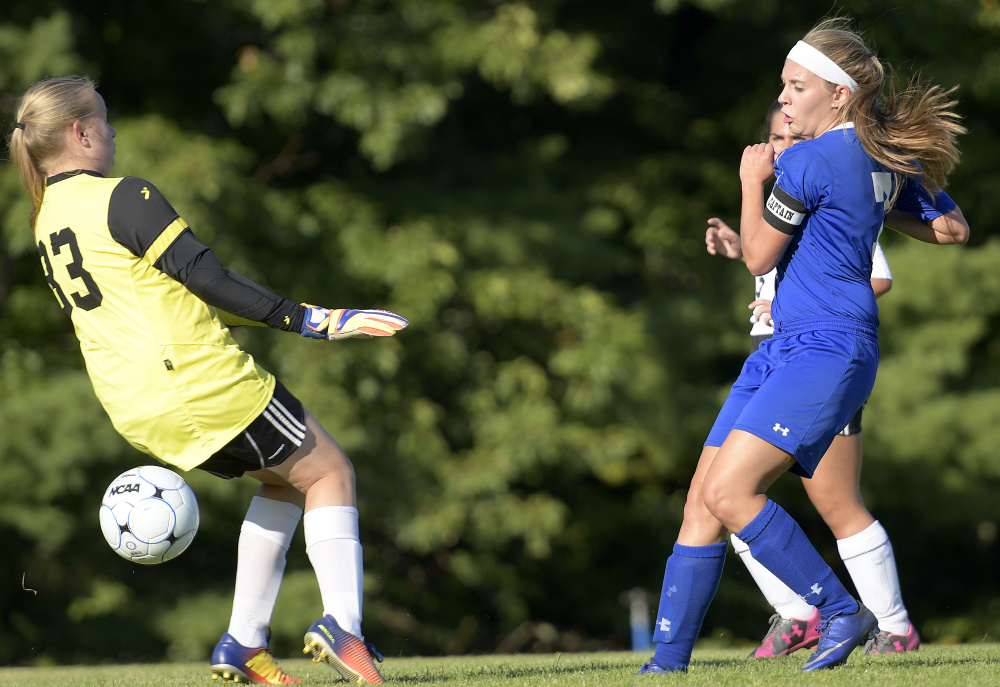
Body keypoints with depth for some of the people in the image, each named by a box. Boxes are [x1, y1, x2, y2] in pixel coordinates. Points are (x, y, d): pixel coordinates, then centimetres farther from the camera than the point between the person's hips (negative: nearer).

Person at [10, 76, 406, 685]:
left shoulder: (46, 223, 14)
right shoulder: (124, 198, -13)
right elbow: (207, 279, -17)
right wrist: (307, 319, -13)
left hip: (133, 408, 9)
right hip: (200, 381, -9)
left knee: (284, 480, 23)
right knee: (328, 472, 6)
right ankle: (342, 624, -11)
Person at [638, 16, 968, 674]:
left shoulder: (808, 162, -14)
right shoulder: (888, 161, 12)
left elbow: (758, 255, -6)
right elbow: (953, 229, 22)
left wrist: (753, 180, 7)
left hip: (827, 353, -10)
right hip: (787, 348, 10)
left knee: (728, 492, -21)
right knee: (703, 501, 3)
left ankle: (843, 612, -11)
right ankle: (668, 662, 2)